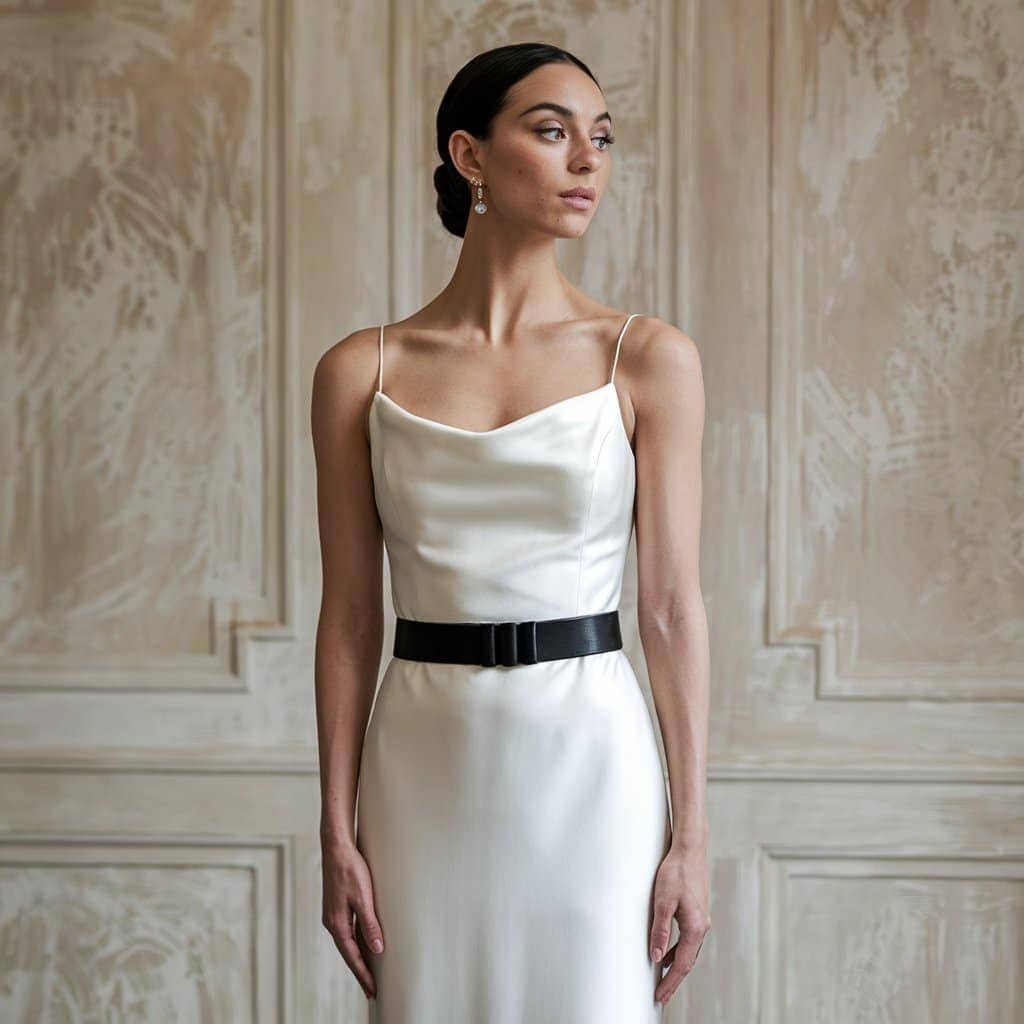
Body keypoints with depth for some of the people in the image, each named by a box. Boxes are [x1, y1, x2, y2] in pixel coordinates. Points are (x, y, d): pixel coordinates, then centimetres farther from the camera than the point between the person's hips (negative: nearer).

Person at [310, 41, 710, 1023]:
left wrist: (691, 836, -4)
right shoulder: (360, 372, 2)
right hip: (426, 766, 1)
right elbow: (350, 616, 3)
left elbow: (671, 608, -2)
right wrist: (337, 833, 1)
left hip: (588, 758, -1)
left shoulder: (650, 359, -1)